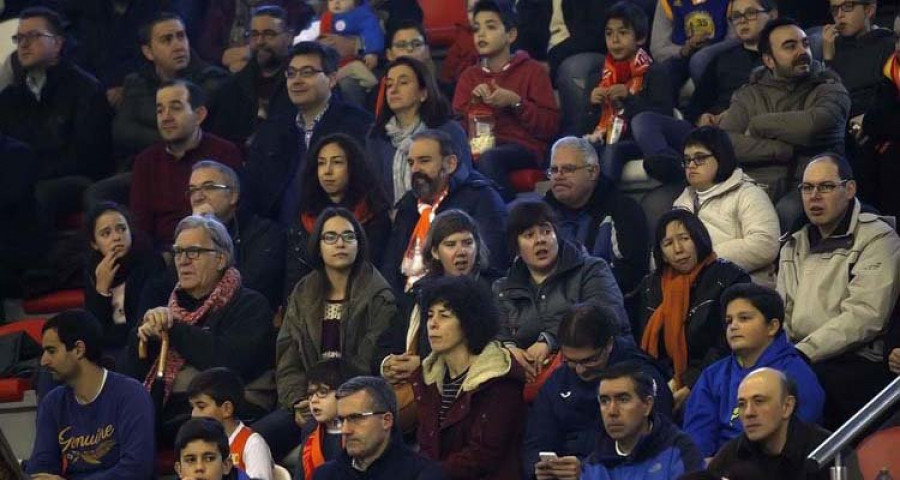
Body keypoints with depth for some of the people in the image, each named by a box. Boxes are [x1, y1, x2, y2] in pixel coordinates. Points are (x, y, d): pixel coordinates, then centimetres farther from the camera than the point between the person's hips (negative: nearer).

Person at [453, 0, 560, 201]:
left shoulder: (532, 71, 11)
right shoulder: (469, 76, 23)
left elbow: (551, 125, 1)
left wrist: (515, 102, -9)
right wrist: (474, 102, -1)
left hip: (524, 148, -3)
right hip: (478, 146, 3)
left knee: (489, 158, -39)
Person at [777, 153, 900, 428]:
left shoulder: (877, 238, 0)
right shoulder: (795, 245, 24)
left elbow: (865, 316, -13)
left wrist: (803, 353, -18)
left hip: (855, 362, -6)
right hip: (797, 357, 6)